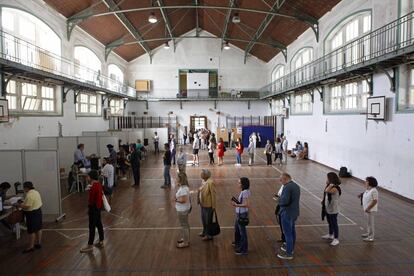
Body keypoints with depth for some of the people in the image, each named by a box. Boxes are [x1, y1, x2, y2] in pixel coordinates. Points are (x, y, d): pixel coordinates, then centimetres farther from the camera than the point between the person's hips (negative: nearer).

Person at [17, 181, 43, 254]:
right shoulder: (36, 192, 9)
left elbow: (26, 207, -24)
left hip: (32, 214, -10)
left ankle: (31, 247, 7)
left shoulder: (29, 195, -21)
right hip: (38, 211, 10)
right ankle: (38, 243, 23)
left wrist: (19, 205, -8)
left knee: (31, 231, -1)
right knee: (38, 229, 14)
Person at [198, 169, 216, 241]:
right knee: (203, 219, 23)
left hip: (208, 205, -9)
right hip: (203, 204, 9)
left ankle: (209, 235, 23)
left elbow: (213, 195, -20)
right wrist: (200, 201, 13)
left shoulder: (210, 182, -23)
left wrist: (213, 206, -17)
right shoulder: (203, 181, 3)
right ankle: (204, 232, 42)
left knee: (208, 220, 7)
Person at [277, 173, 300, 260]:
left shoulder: (287, 187, -22)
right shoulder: (296, 186, 8)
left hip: (287, 213, -10)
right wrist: (282, 198, 7)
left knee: (287, 233, 0)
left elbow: (284, 201, -29)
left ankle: (288, 253, 9)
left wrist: (279, 199, -8)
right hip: (294, 212, 10)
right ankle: (291, 247, 38)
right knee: (292, 230, 22)